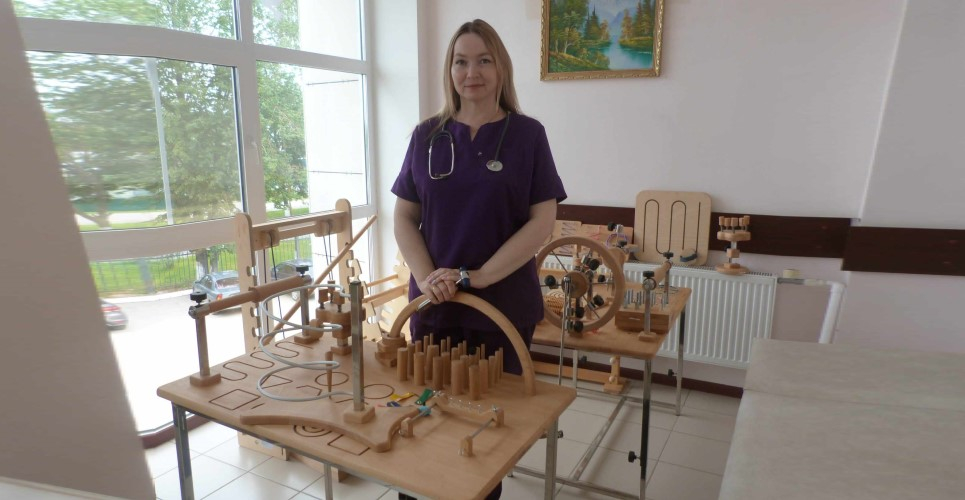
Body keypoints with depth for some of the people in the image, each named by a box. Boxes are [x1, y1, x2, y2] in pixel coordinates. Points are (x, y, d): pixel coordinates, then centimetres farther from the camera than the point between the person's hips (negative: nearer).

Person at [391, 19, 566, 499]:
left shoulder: (526, 134, -2)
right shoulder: (427, 135, 4)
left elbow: (542, 220, -7)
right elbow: (404, 216, 5)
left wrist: (478, 277, -15)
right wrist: (426, 277, -11)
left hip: (505, 305, -2)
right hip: (433, 304, 2)